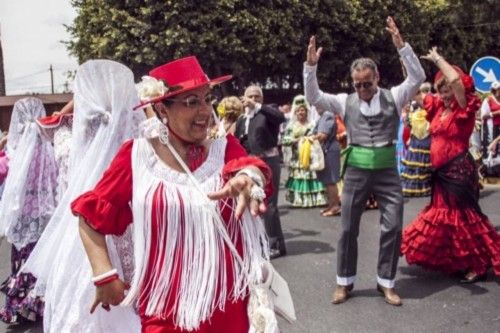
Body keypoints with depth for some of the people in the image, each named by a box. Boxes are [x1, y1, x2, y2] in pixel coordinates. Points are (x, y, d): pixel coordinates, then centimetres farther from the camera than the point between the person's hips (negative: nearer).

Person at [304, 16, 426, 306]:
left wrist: (401, 45, -20)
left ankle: (386, 282, 19)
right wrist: (311, 65, -15)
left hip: (387, 171, 0)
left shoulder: (393, 97, 2)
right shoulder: (346, 102, 4)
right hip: (356, 171, 1)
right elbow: (313, 97, -2)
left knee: (393, 227, 2)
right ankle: (345, 282, 22)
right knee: (349, 229, 6)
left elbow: (418, 78, -11)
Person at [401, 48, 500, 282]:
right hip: (441, 172, 8)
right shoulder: (438, 107, 8)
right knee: (444, 215, 16)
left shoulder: (465, 109, -11)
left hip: (459, 170, -8)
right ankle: (454, 261, 30)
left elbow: (456, 79, -28)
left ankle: (478, 265, 9)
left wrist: (437, 59, -15)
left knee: (463, 215, -3)